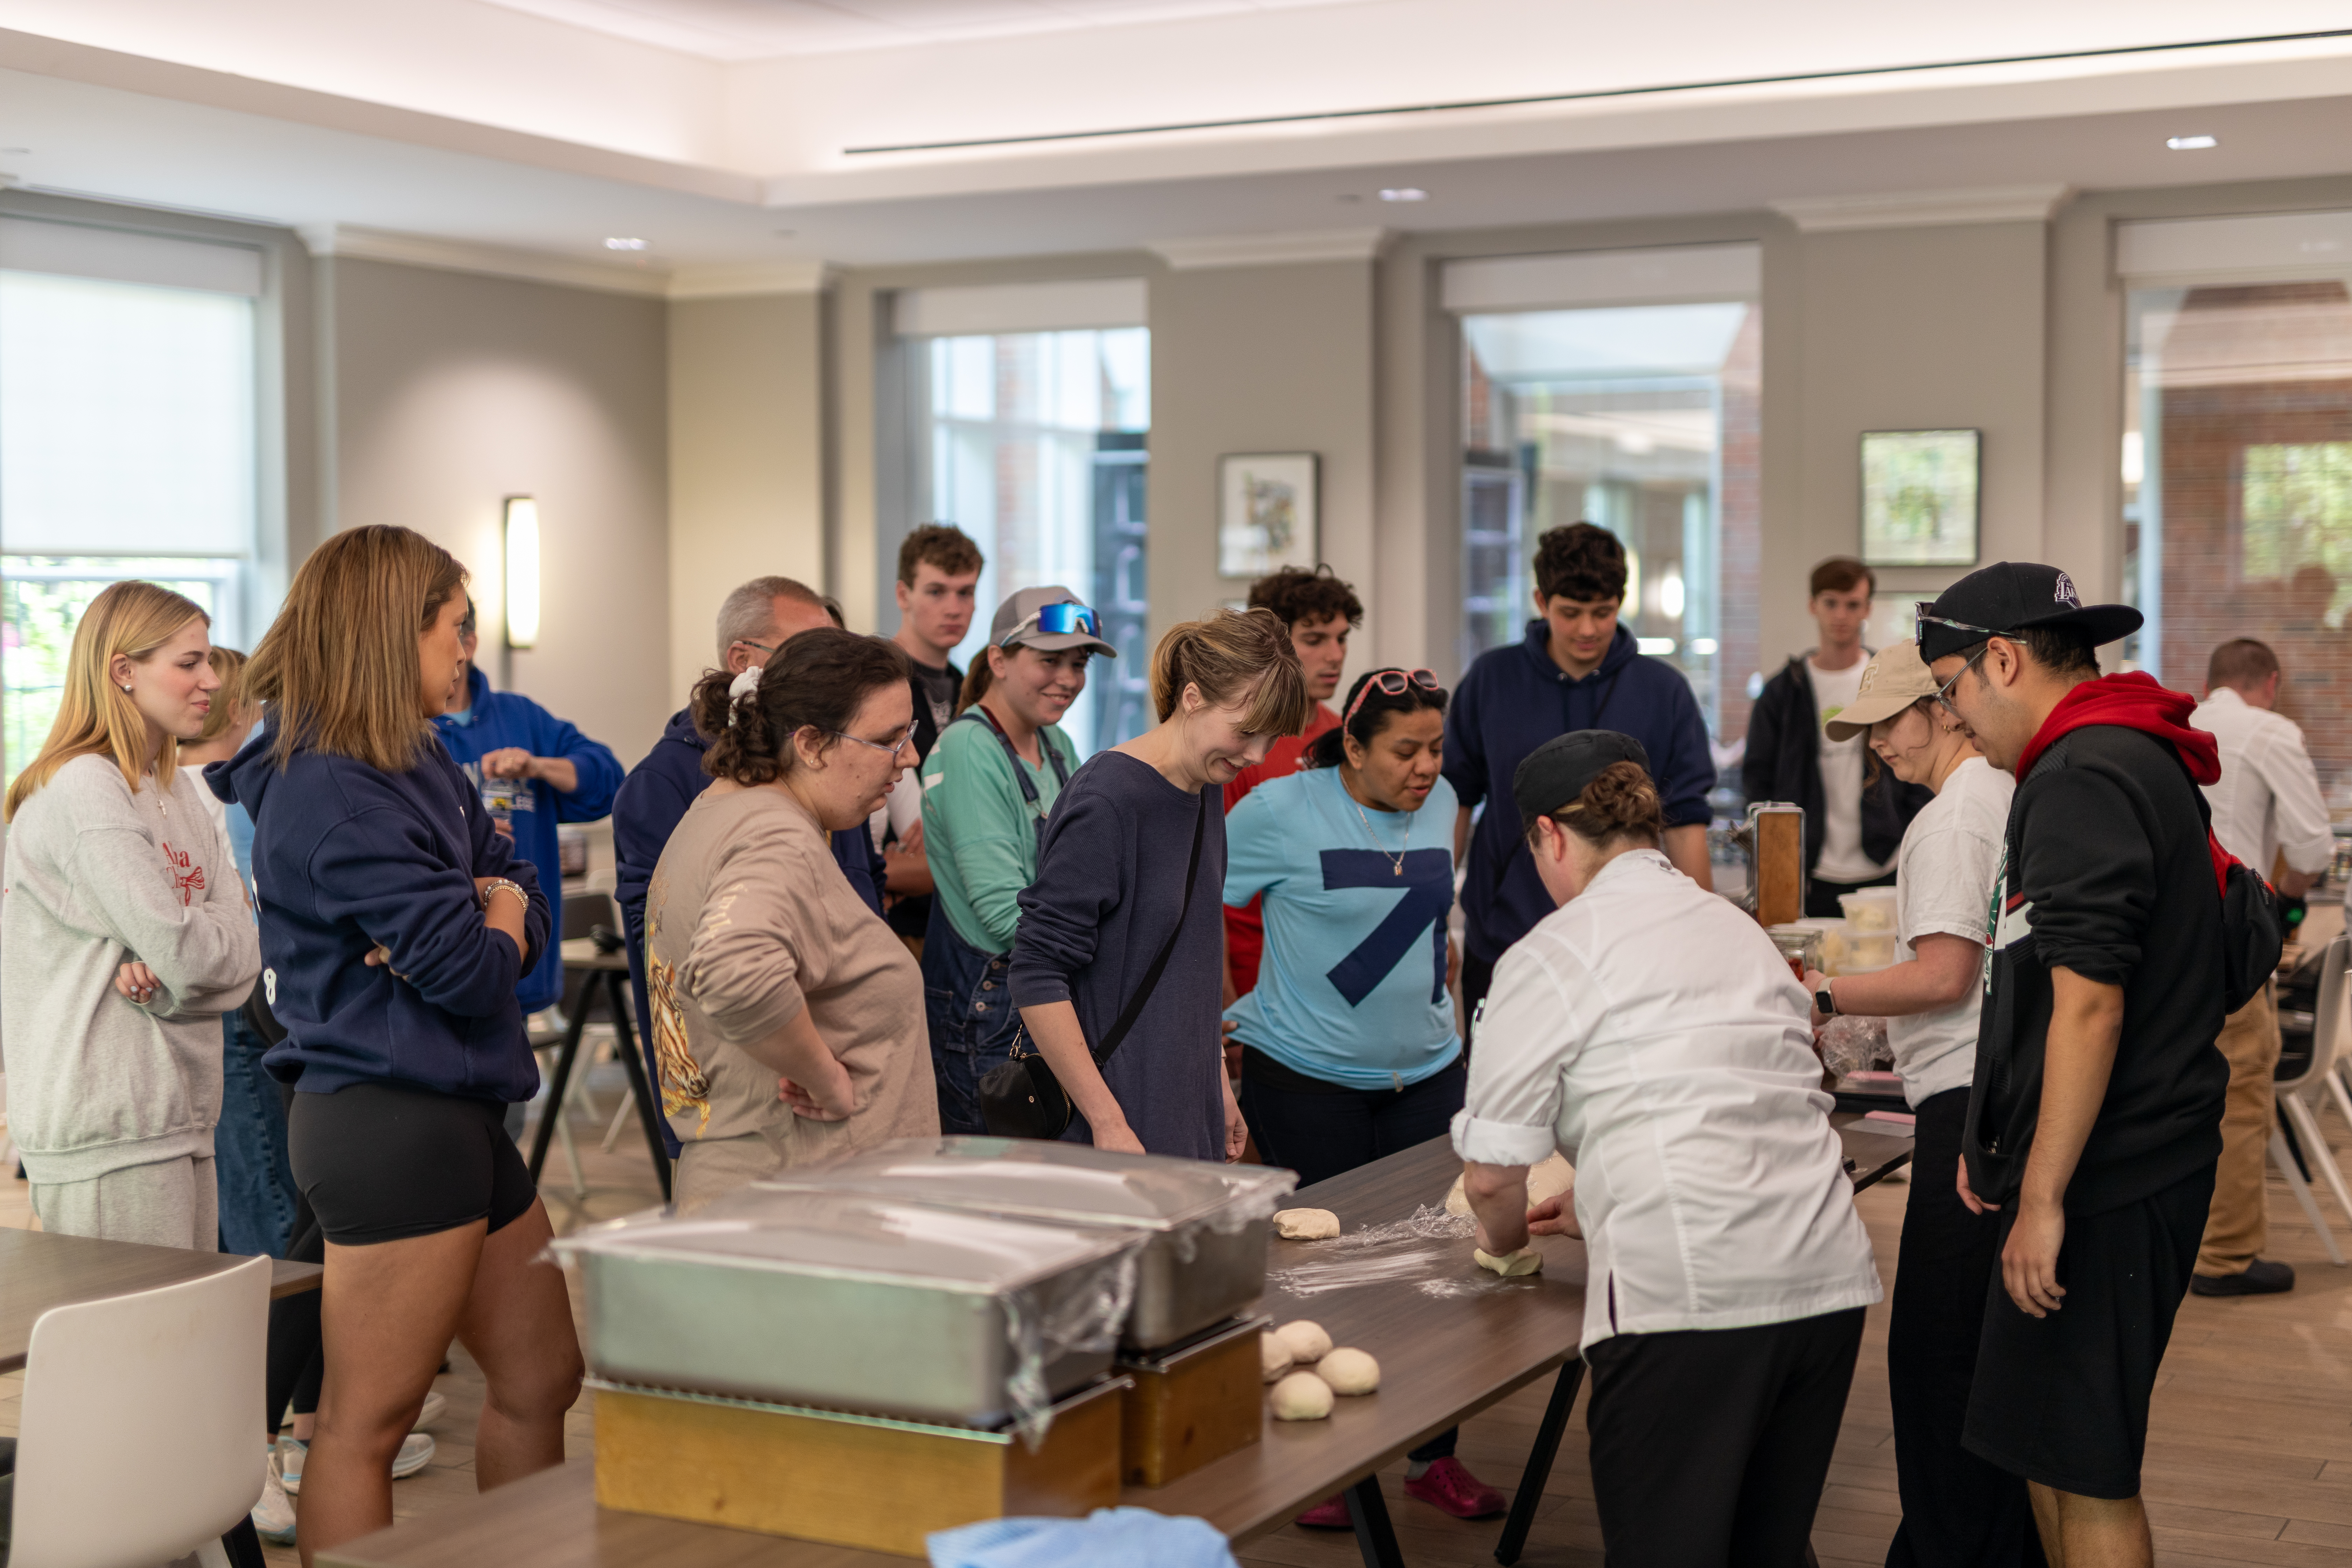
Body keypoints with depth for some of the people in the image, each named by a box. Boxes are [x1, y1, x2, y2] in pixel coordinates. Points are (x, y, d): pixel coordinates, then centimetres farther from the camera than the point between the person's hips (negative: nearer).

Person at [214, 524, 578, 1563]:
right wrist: (493, 924, 3)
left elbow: (523, 900, 11)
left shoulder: (421, 765, 13)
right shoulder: (333, 795, -17)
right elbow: (475, 974, -20)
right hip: (392, 1118, -10)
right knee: (366, 1421, -2)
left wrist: (466, 926, -11)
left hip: (456, 1115, 10)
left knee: (541, 1378, 17)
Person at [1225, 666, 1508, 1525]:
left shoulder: (1440, 803, 4)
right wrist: (1221, 1014, -7)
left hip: (1426, 1069, 5)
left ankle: (1434, 1457, 20)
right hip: (1306, 1075, -5)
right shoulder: (1281, 811, -12)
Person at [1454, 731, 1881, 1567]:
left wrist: (1502, 1236, 22)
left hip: (1686, 1290, -7)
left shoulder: (1553, 955, 0)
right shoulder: (1736, 927, 21)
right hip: (1826, 1278, 7)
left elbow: (1492, 1175, 0)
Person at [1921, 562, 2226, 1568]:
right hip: (2131, 1167, 11)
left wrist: (2045, 1198, -22)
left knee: (2084, 1470, -4)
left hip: (2107, 1183, -11)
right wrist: (2002, 1140, 25)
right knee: (2049, 1451, 18)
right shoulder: (2135, 761, 17)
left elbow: (2088, 1003, -24)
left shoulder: (2081, 781, -17)